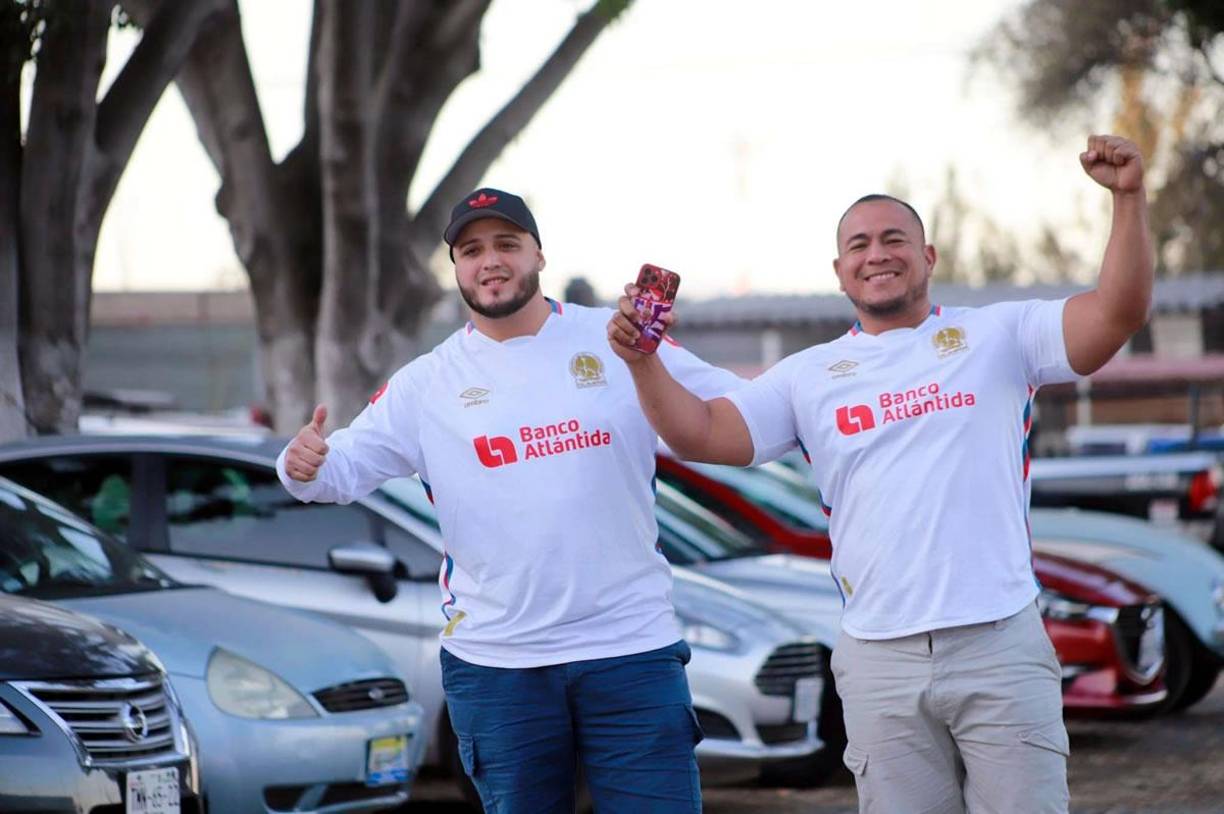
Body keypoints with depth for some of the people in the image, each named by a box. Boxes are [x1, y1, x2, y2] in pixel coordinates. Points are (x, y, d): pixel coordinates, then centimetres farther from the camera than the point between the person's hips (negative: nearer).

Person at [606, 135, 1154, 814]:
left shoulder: (996, 336, 6)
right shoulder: (809, 377, 12)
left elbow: (1117, 313, -5)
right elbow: (702, 434, 4)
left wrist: (1128, 197, -18)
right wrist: (643, 362, -14)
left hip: (1000, 647, -2)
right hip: (881, 660, 2)